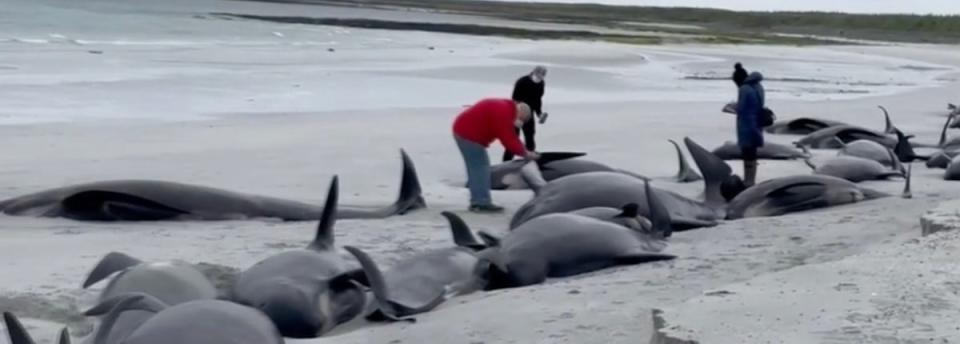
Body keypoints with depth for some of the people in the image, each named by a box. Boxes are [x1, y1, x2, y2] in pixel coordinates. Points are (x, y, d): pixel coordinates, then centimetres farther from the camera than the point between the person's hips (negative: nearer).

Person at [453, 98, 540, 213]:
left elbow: (510, 135, 14)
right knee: (480, 166, -8)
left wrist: (523, 150, 5)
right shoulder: (503, 113, -22)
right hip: (469, 134, -11)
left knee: (476, 167, 15)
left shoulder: (505, 108, 11)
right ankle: (482, 203, -8)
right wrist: (525, 153, -15)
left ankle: (477, 201, 20)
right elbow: (508, 139, -23)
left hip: (464, 130, 11)